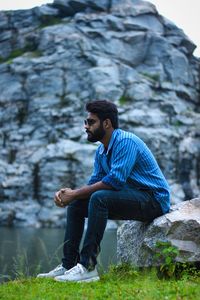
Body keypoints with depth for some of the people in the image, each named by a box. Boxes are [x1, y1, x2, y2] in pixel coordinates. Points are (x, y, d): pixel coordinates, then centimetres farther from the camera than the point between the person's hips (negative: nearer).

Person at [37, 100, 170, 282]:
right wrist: (69, 193, -12)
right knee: (76, 204, 3)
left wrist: (75, 194, -23)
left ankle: (88, 266, -30)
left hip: (154, 199, -9)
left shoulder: (125, 141, -20)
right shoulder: (101, 151, 9)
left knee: (99, 198, -32)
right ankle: (68, 265, 1)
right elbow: (94, 183, 9)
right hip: (131, 198, 10)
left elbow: (115, 180, -29)